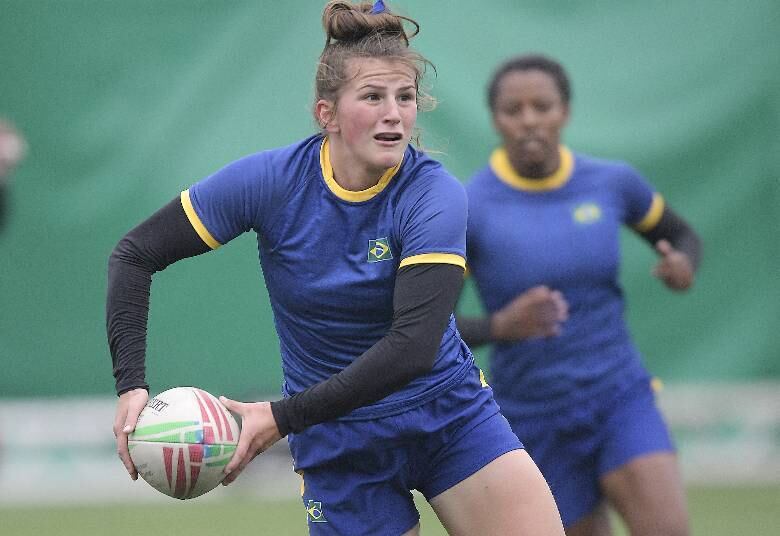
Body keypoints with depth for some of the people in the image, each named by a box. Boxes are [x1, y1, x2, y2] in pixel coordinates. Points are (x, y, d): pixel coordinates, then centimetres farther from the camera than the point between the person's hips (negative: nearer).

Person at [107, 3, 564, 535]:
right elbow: (135, 255, -6)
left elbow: (414, 346, -28)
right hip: (338, 443, 0)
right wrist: (132, 383, -18)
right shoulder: (272, 180, -14)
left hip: (449, 415, 0)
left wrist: (286, 417, -31)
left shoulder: (432, 195, -18)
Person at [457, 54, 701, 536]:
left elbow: (682, 237, 17)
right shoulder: (465, 211, -12)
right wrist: (499, 326, -30)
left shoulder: (611, 183, -3)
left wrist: (683, 267, -8)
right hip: (535, 420, -2)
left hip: (621, 402, 2)